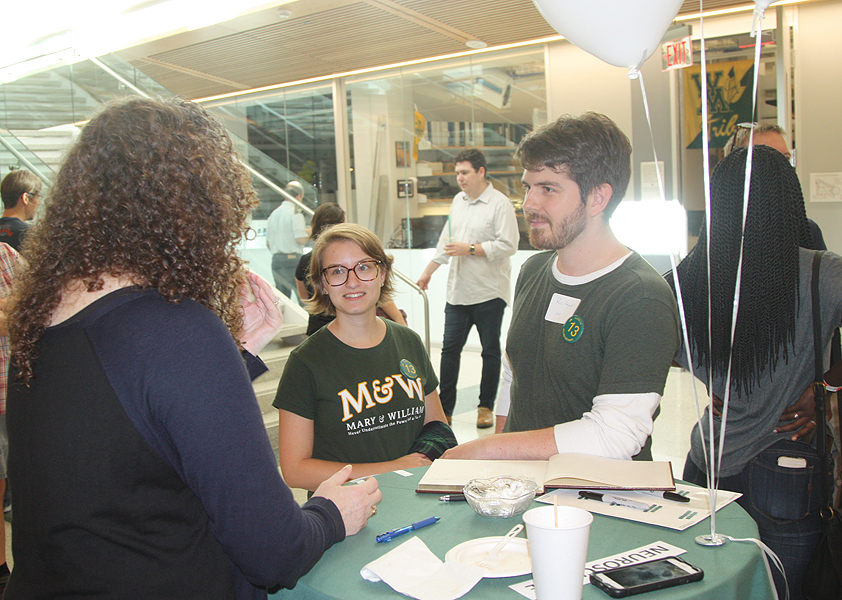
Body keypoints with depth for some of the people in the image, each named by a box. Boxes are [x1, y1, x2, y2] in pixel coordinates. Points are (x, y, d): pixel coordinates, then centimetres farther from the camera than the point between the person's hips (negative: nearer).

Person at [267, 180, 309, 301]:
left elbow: (268, 243, 18)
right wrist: (309, 233, 2)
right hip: (293, 259, -7)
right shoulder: (295, 213, -8)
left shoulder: (274, 214, 16)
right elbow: (301, 240, -17)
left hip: (276, 259, 7)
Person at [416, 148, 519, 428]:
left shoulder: (500, 203, -9)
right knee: (450, 348, 4)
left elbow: (508, 245, -17)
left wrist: (470, 249, -18)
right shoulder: (458, 201, 13)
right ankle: (445, 408, 12)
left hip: (489, 292, -6)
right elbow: (446, 240, 21)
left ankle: (486, 407, 21)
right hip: (458, 290, 6)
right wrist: (428, 272, 22)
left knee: (490, 351, 8)